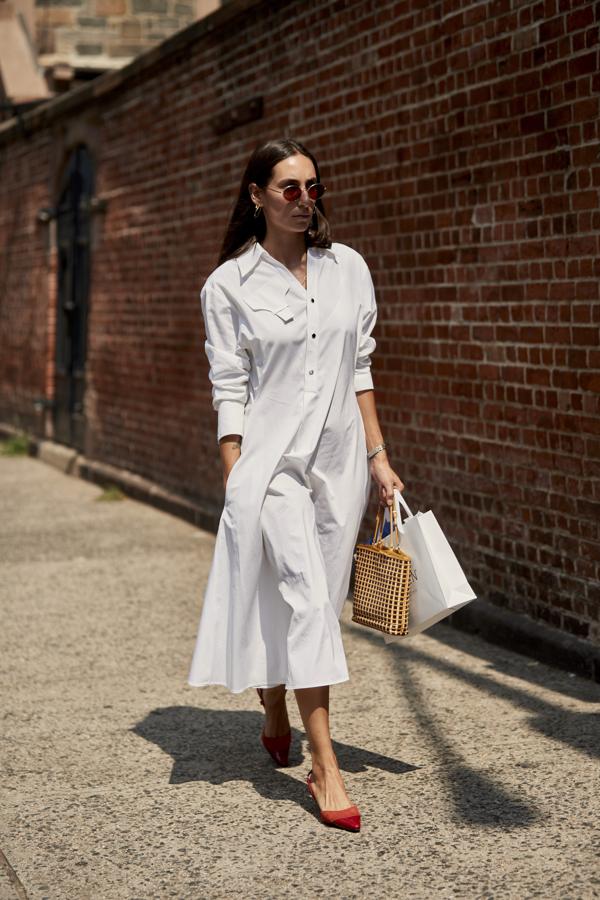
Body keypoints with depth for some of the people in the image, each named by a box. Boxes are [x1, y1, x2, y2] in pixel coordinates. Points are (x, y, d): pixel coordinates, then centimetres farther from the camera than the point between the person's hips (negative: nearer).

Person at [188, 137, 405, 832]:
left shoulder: (348, 268, 7)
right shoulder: (229, 285, -2)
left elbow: (359, 370, 13)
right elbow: (230, 392, -3)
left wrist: (378, 456, 10)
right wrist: (235, 484, -8)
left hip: (340, 457, 4)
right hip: (272, 458, -4)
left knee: (315, 604, 9)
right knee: (306, 597, -14)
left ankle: (276, 719, 33)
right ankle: (324, 767, -12)